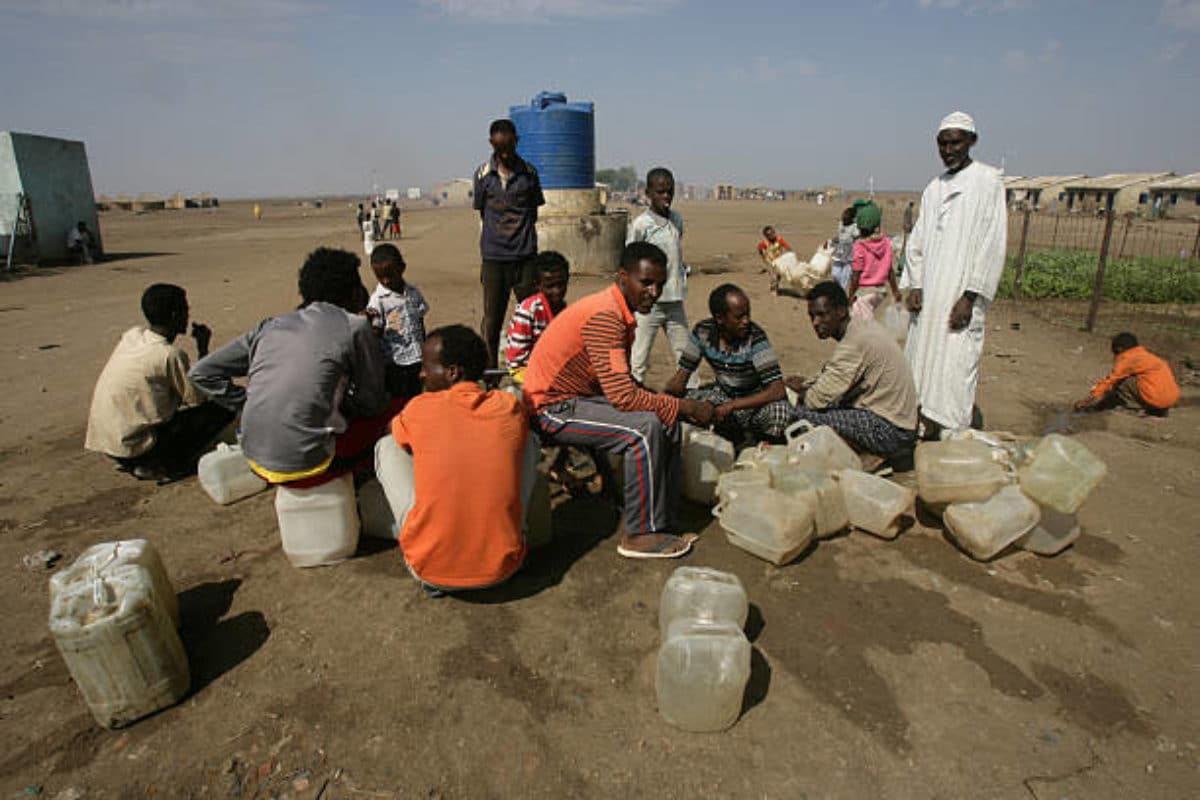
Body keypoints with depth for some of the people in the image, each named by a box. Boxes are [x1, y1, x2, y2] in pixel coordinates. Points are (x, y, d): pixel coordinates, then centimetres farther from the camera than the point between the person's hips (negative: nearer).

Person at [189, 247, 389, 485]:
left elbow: (201, 372, 11)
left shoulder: (271, 326, 9)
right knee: (387, 418, 10)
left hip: (256, 458, 7)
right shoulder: (355, 326, -6)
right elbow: (373, 404, 1)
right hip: (304, 467, -6)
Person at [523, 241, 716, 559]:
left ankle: (663, 521, 7)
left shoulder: (622, 313, 8)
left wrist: (675, 405, 0)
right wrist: (687, 406, -19)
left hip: (580, 396, 10)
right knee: (644, 428, -25)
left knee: (667, 420, 1)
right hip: (551, 409, -10)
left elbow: (623, 383, 14)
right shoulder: (604, 315, -24)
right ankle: (639, 535, -10)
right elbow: (623, 396, -30)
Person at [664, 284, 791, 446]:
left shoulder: (755, 337, -25)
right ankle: (740, 440, -1)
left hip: (754, 401, -4)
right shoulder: (702, 332, -14)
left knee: (780, 411, -36)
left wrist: (731, 406, -37)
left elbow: (777, 391, -30)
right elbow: (682, 374, -7)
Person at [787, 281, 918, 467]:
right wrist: (807, 385, 3)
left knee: (804, 412, -18)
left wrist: (802, 391, 0)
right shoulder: (863, 325, 7)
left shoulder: (855, 343, -23)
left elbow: (819, 399, -21)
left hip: (892, 432, -10)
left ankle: (870, 455, -5)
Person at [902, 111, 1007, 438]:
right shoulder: (934, 187, 16)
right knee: (922, 358, 6)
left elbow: (992, 243, -8)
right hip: (928, 295, 6)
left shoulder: (987, 180, -2)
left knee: (952, 363, -9)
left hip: (960, 295, -6)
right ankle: (925, 430, 13)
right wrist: (914, 285, 2)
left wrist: (969, 298, -15)